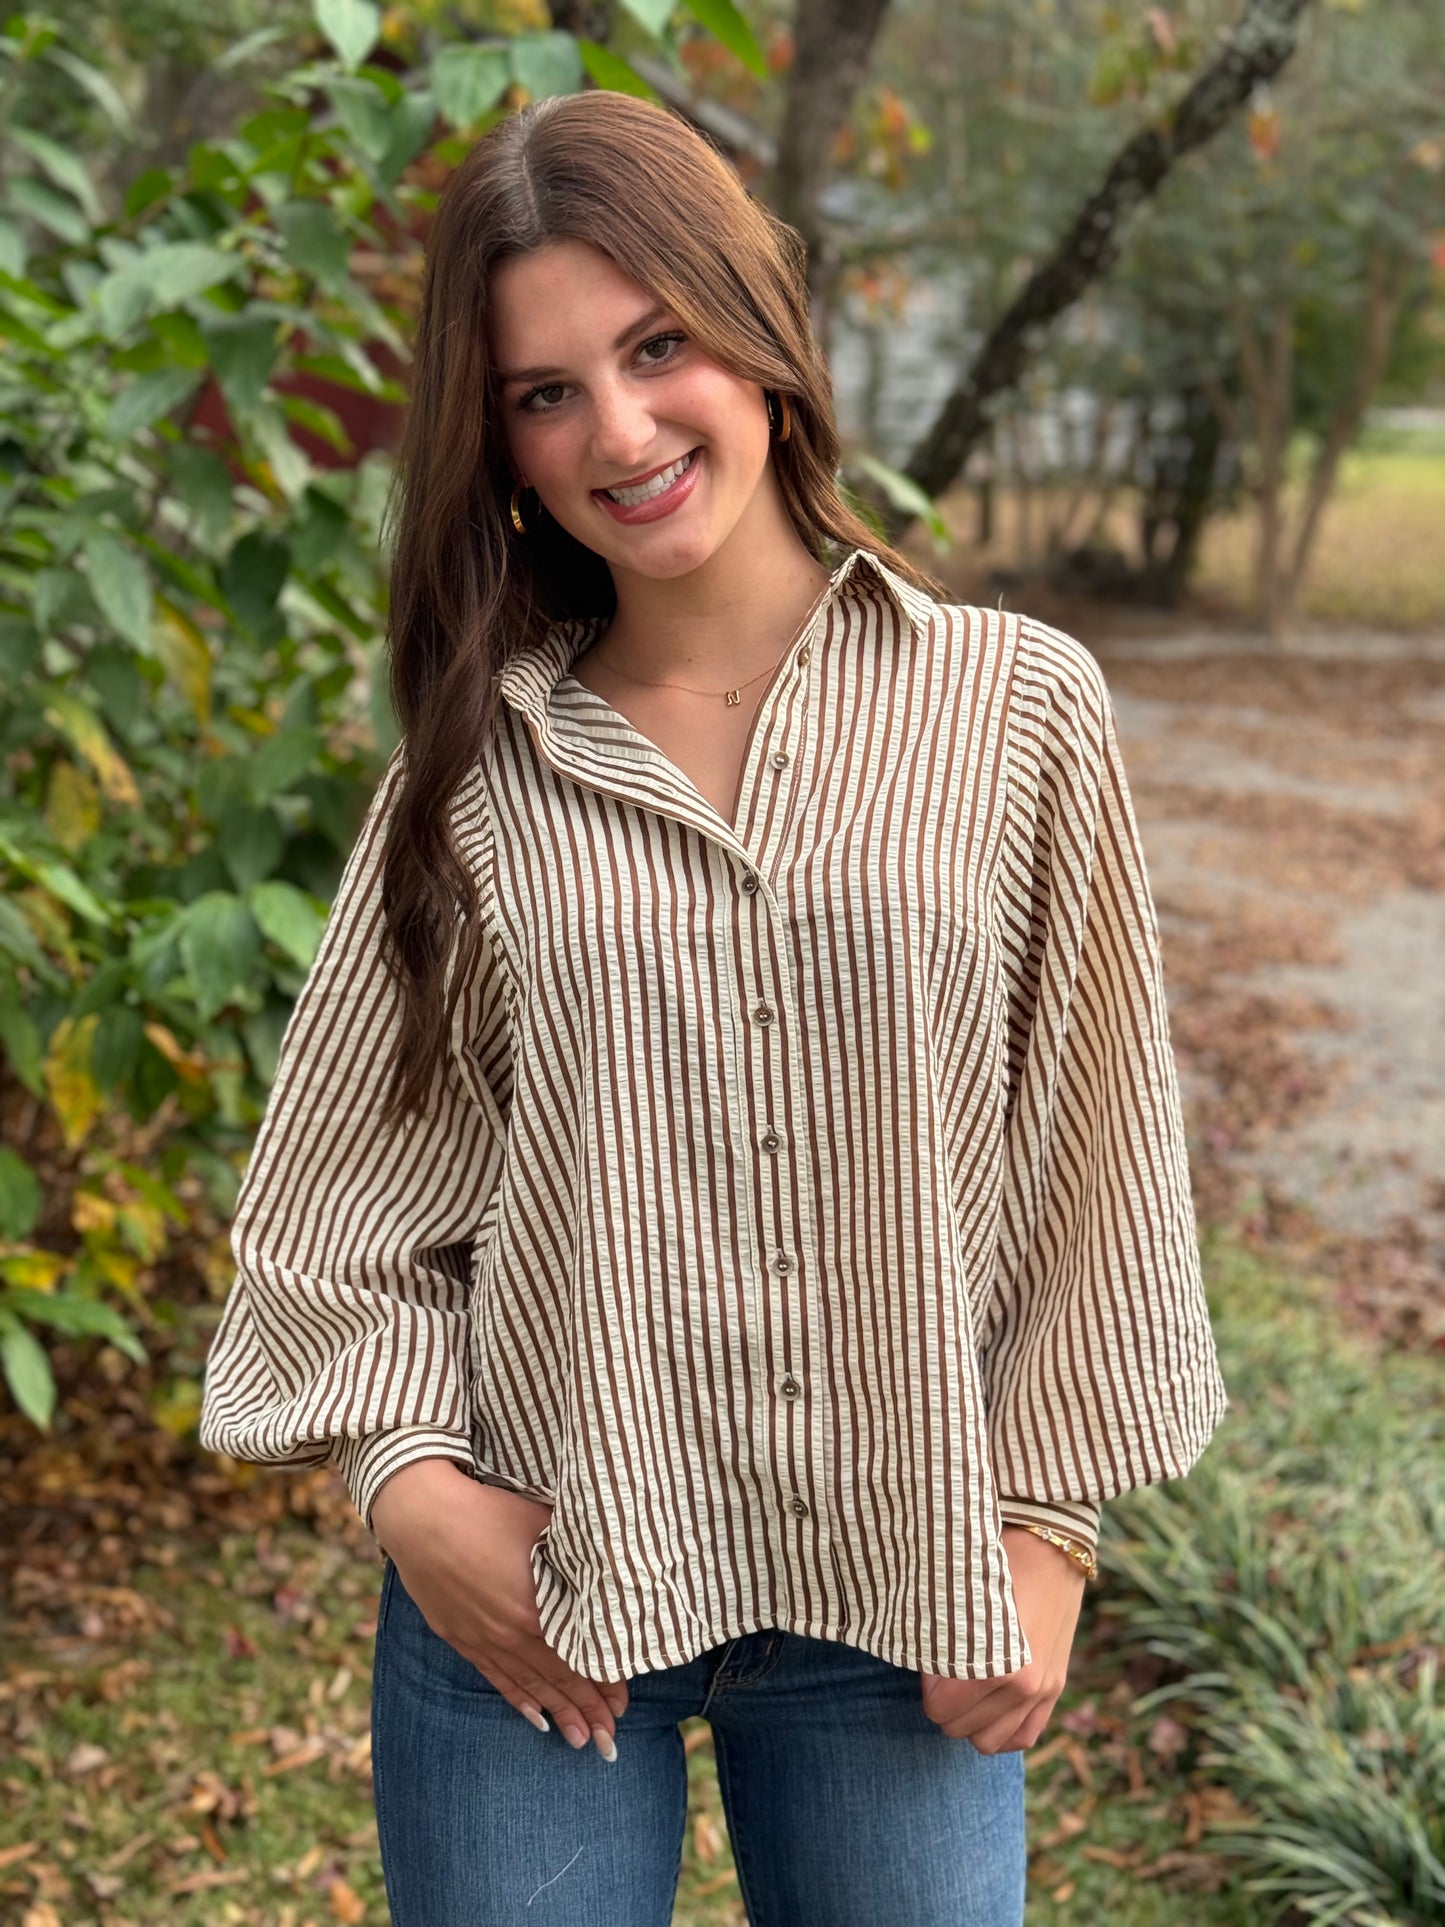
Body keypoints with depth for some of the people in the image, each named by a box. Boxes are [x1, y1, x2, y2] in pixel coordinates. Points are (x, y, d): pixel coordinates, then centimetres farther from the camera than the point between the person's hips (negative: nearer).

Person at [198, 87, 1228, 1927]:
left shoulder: (1015, 709, -3)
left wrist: (1043, 1524, 0)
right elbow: (345, 1175, 4)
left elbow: (1089, 1158, 1)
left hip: (904, 1602, 0)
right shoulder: (474, 763, 0)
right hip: (528, 1586, 1)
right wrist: (407, 1477, -8)